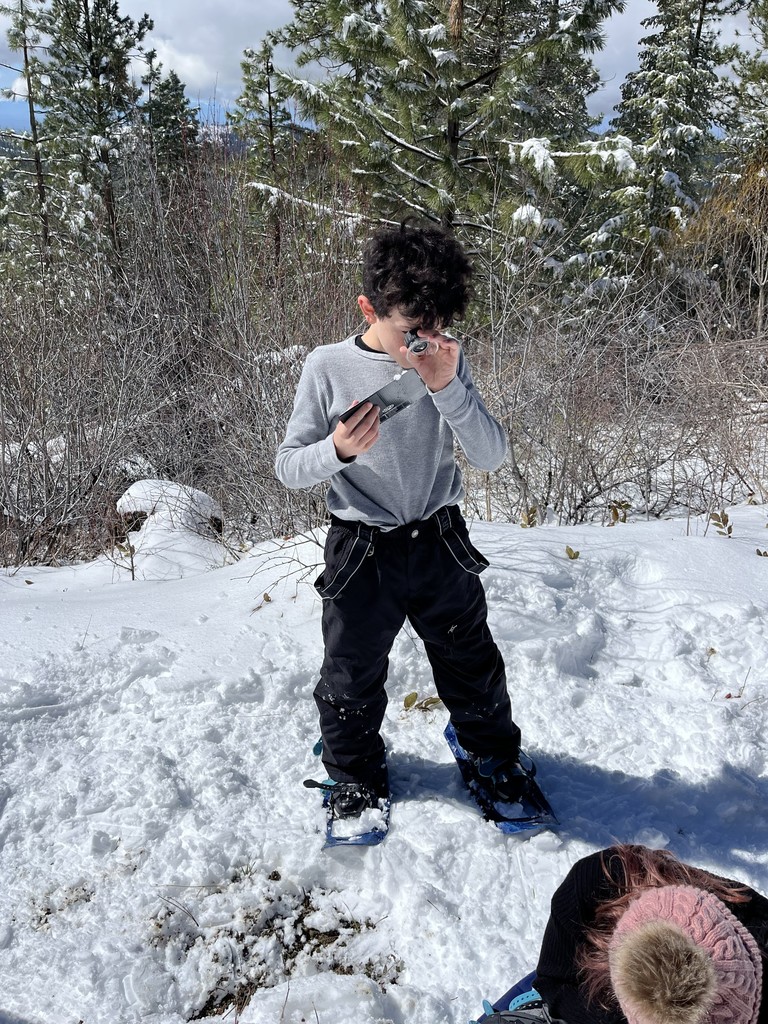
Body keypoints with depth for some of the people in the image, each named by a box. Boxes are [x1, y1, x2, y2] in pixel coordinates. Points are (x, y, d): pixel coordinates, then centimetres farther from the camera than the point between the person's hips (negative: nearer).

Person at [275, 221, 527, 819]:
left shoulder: (446, 362, -6)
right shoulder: (329, 368, -12)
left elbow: (492, 457, -11)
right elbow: (288, 467, -8)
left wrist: (448, 388, -25)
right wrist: (338, 450, -29)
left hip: (442, 544, 2)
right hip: (362, 551, -2)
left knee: (472, 663, 19)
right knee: (352, 679, 14)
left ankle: (494, 752, 46)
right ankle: (356, 770, 42)